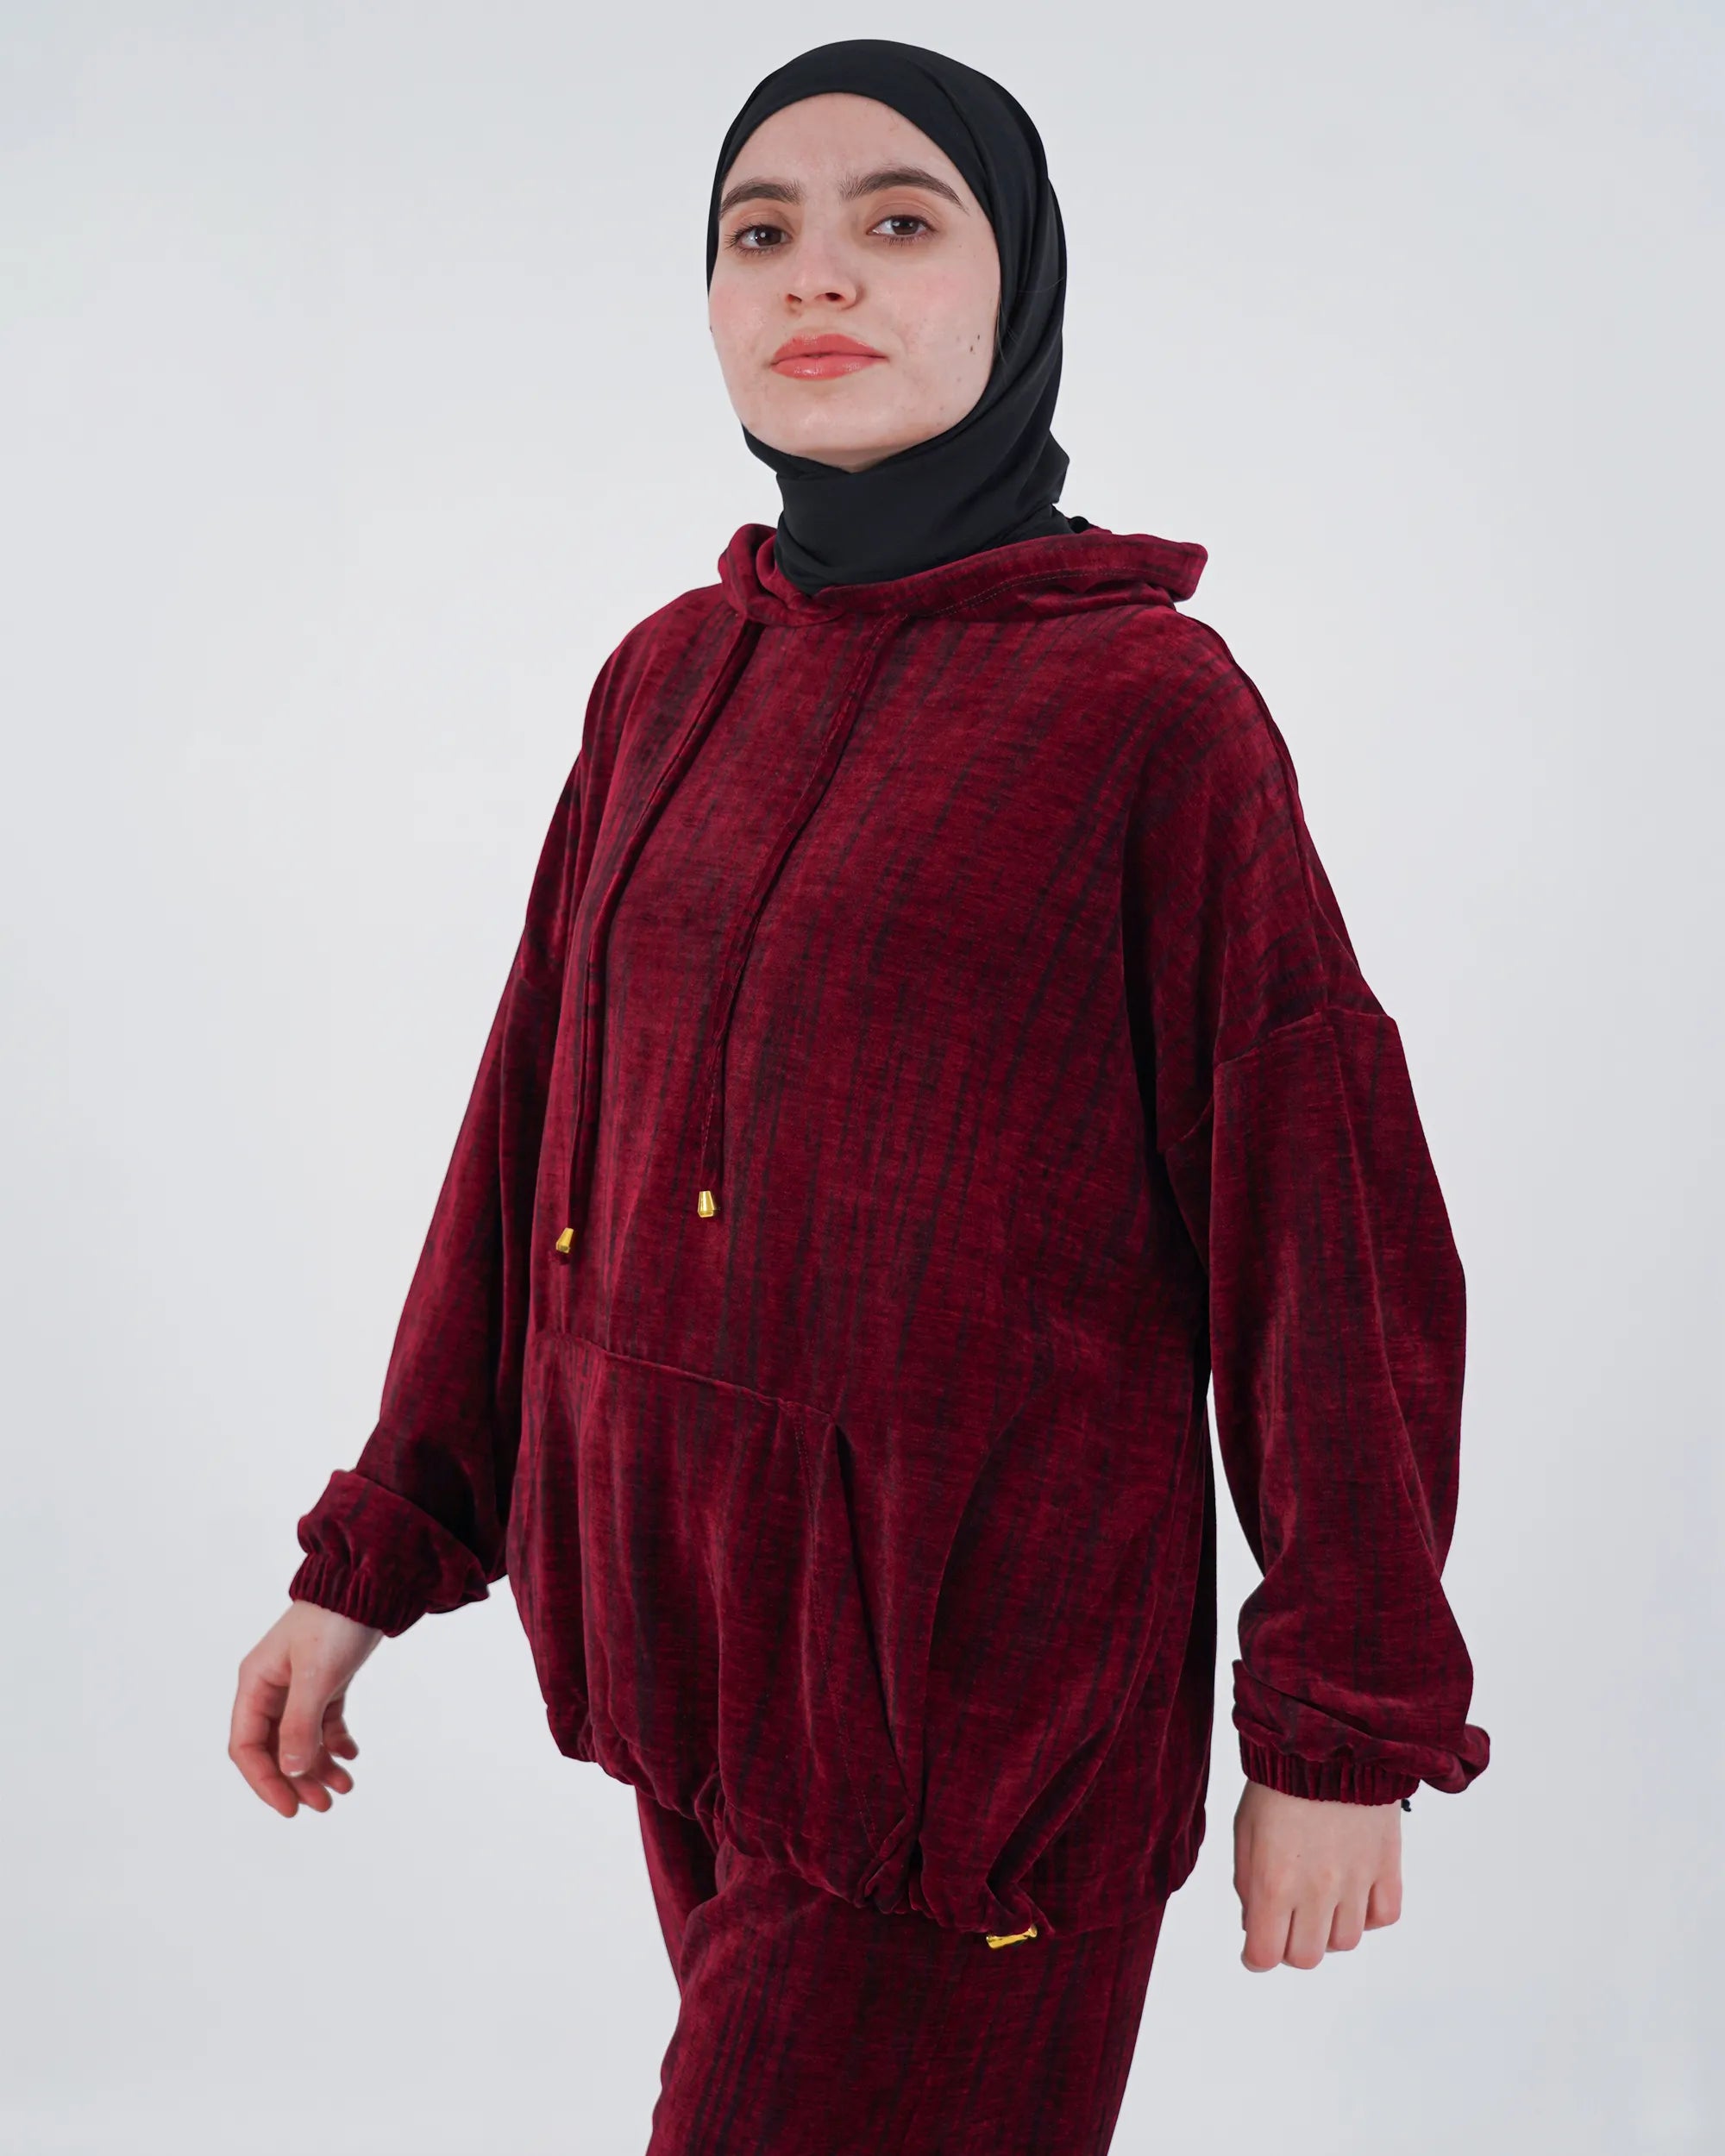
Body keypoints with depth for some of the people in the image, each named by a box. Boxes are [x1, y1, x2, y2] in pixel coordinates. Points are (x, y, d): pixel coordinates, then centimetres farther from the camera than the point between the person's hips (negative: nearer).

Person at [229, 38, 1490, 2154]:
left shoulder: (1151, 707, -9)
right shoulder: (669, 686, 7)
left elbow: (1324, 1212, -8)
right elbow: (541, 1134, 11)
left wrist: (1347, 1727, -7)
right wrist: (368, 1559, 11)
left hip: (974, 1662, -5)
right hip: (694, 1623, 6)